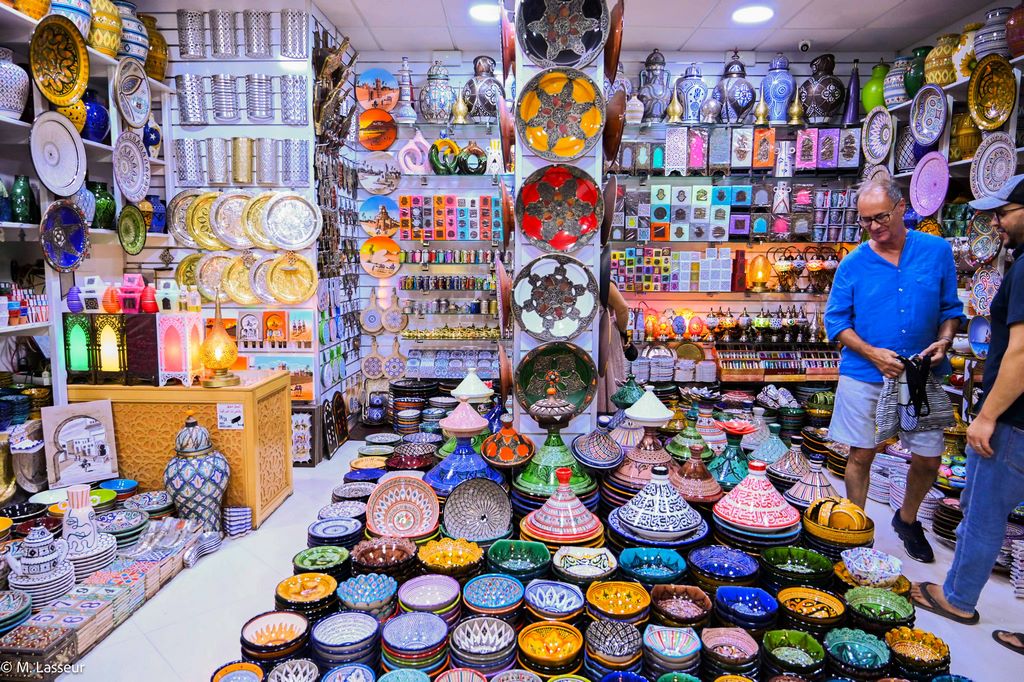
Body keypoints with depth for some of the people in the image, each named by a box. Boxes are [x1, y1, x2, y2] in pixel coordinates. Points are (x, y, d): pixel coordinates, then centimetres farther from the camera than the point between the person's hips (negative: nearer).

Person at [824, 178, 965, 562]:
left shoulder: (937, 251, 0)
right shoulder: (853, 264, -4)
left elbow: (951, 307, 8)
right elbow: (835, 319, -2)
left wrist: (944, 340, -11)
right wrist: (872, 353, -15)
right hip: (864, 375, -1)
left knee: (928, 460, 10)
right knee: (861, 455, 6)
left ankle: (907, 520, 38)